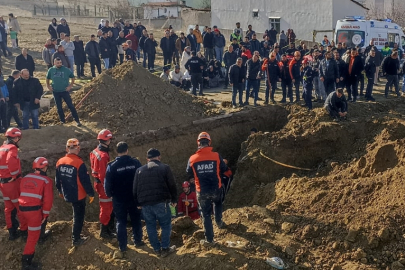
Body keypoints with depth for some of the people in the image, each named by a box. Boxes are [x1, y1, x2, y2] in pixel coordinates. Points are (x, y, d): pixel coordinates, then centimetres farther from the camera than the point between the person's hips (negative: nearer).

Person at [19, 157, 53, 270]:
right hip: (34, 209, -7)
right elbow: (48, 199, -8)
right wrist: (45, 214, 1)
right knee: (33, 235, 0)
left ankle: (42, 235, 52)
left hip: (22, 208, 7)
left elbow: (22, 193, 19)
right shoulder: (46, 180, -3)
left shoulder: (25, 178, 15)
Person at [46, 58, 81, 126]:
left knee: (71, 106, -6)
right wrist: (49, 87, 7)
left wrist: (70, 86, -3)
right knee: (59, 107, 11)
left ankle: (77, 120, 0)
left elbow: (72, 77, 4)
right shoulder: (51, 70, 0)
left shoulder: (66, 70, -7)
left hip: (65, 91, -3)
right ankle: (62, 121, 25)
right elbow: (47, 79, 17)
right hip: (56, 92, 3)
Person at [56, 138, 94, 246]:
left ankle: (76, 234, 41)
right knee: (78, 216, 9)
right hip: (79, 195, -6)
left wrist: (60, 191, 24)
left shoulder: (60, 162, -4)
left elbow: (57, 179, 8)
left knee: (77, 214, 28)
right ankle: (76, 239, 17)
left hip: (67, 194, 6)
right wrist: (91, 194, -7)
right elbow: (86, 181, -20)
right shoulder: (79, 163, -24)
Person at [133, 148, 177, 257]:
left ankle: (157, 249, 18)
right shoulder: (164, 168, 3)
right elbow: (172, 186, -1)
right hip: (160, 203, -3)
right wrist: (174, 200, 8)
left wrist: (138, 203, 21)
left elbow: (135, 189, 14)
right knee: (166, 225, 8)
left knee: (150, 227, 13)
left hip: (145, 204, 4)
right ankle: (165, 248, 7)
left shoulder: (139, 170, 13)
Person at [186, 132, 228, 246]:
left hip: (202, 192, 0)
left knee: (206, 215, 10)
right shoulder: (216, 156, -10)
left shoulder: (192, 159, -8)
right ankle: (219, 222, 32)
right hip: (216, 189, 0)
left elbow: (189, 174, 5)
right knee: (218, 203, 35)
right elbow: (224, 169, 3)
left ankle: (209, 240, 14)